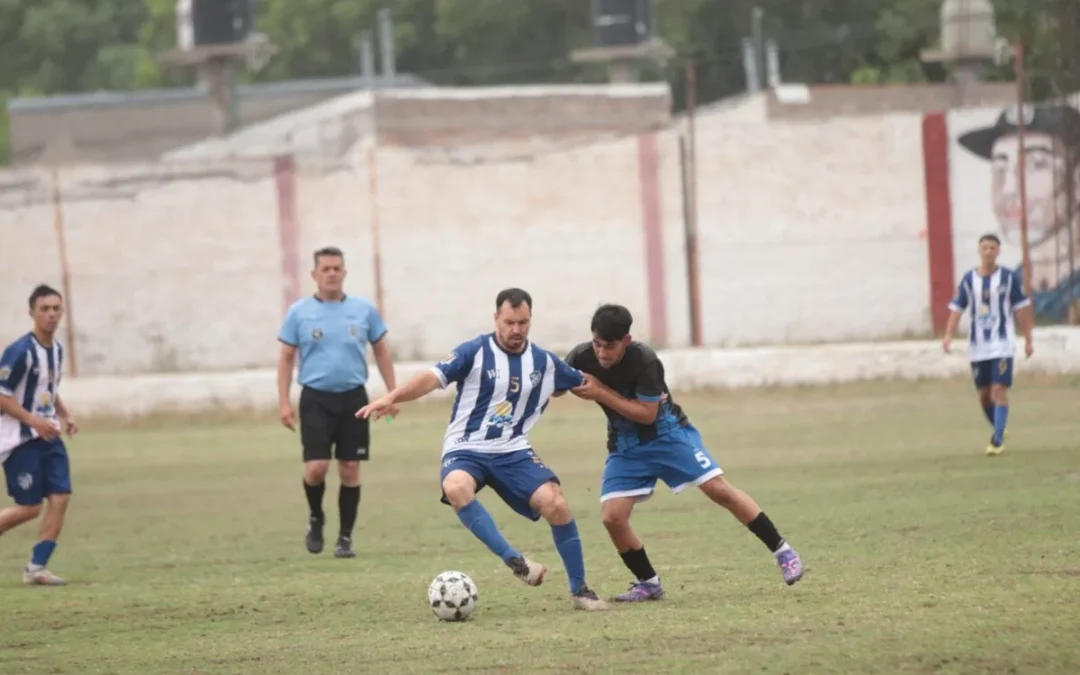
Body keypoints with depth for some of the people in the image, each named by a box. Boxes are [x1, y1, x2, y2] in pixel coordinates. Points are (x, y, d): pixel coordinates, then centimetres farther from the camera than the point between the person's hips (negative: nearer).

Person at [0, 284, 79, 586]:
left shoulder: (57, 349, 9)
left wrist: (65, 414, 7)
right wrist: (34, 421, -22)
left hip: (48, 437, 7)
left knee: (60, 498, -5)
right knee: (29, 508, -7)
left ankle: (37, 567, 1)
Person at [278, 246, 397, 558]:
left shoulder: (364, 310, 4)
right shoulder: (299, 312, 1)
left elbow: (381, 351, 13)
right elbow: (286, 358, 5)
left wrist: (392, 392, 7)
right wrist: (284, 401, -3)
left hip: (353, 398, 1)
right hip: (316, 399, -1)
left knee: (350, 470, 1)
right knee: (316, 468, -12)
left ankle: (345, 538, 12)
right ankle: (315, 518, 17)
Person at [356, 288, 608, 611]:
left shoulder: (545, 362, 6)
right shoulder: (475, 352, -6)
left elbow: (585, 384, 22)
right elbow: (434, 377, -17)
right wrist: (392, 397, -32)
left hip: (513, 451, 3)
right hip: (466, 450, -3)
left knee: (556, 504, -18)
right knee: (456, 488, -37)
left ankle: (580, 590, -2)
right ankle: (514, 561, -34)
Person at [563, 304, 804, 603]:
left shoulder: (644, 360, -27)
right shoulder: (581, 358, -16)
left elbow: (647, 413, -25)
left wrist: (601, 392, -29)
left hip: (667, 433, -4)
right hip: (625, 446, 4)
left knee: (719, 489, -13)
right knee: (612, 516, -11)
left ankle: (782, 552, -1)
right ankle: (648, 583, 9)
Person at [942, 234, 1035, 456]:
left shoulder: (1010, 278, -2)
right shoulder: (968, 279, 4)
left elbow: (1022, 309, 1)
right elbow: (956, 309, 3)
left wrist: (1028, 340, -1)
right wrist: (948, 336, -11)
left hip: (1002, 345, -3)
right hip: (978, 346, 3)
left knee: (999, 391, -13)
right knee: (984, 395, 8)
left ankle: (998, 440, -12)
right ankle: (999, 430, 32)